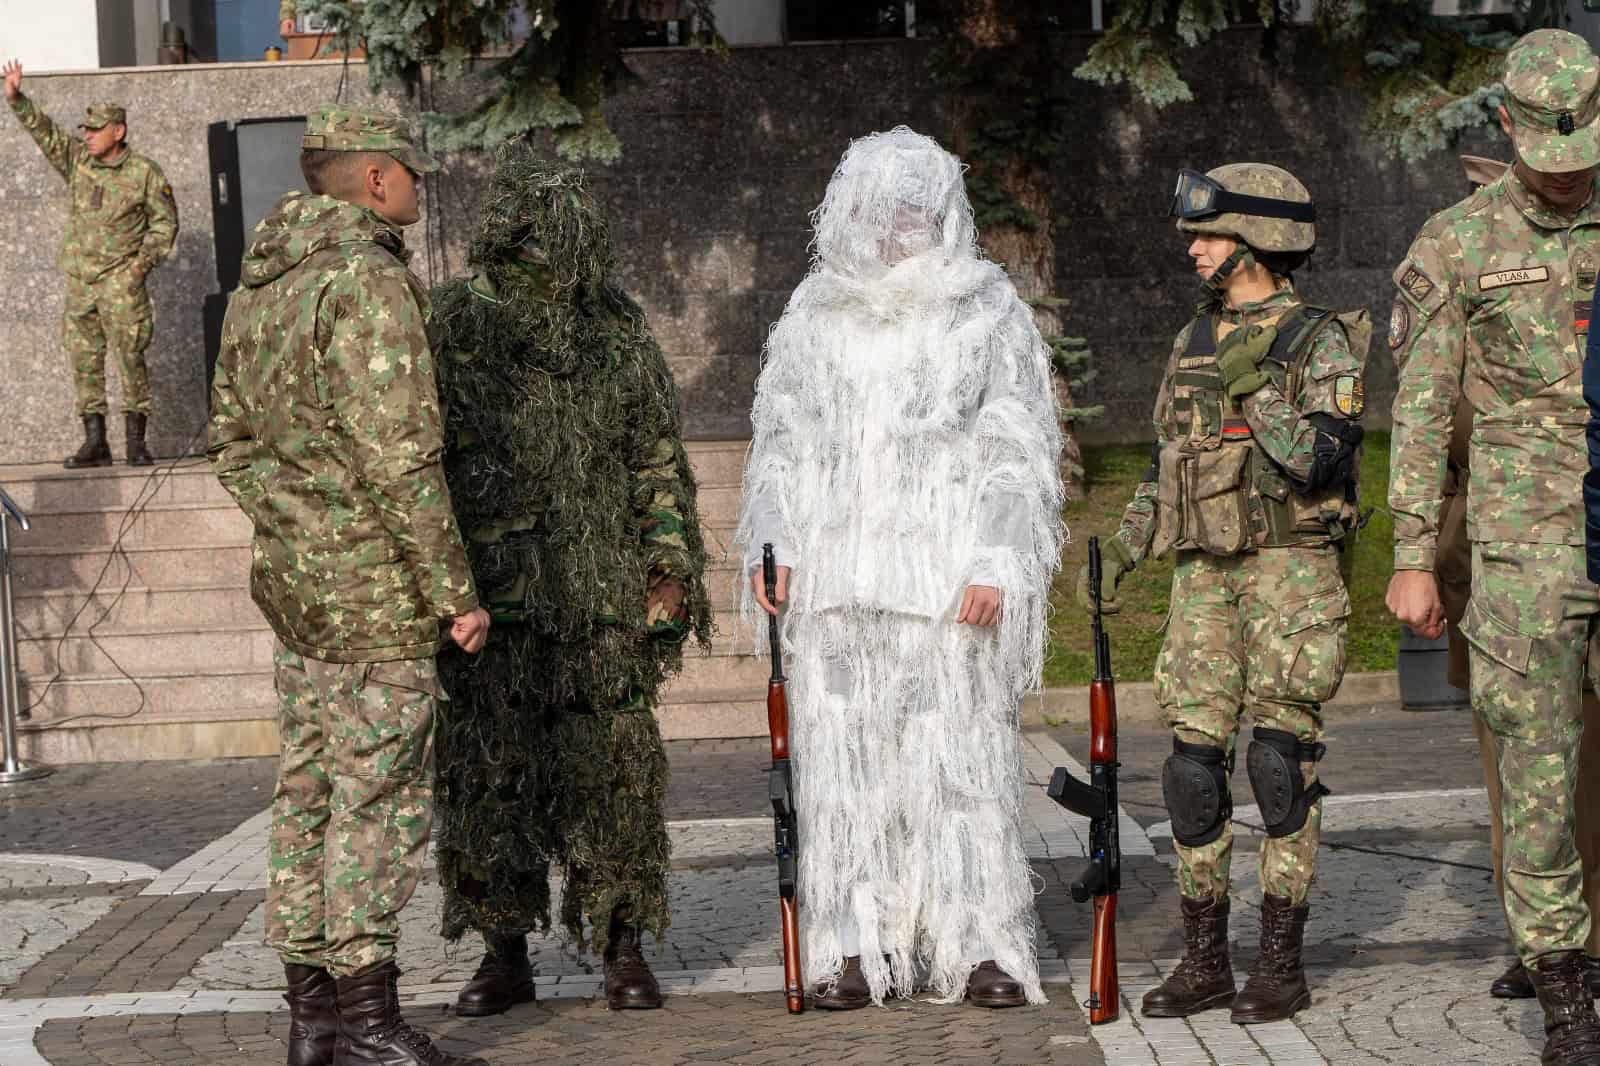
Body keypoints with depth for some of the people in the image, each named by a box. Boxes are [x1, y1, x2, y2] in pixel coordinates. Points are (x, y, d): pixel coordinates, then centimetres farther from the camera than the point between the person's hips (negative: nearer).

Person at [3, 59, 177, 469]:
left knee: (130, 357, -7)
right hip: (80, 280, 5)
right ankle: (95, 442, 11)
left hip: (121, 281, -5)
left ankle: (137, 442, -2)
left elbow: (165, 221, 1)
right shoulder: (77, 160, 8)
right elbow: (43, 131, 7)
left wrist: (145, 259, -9)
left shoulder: (145, 174, -4)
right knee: (84, 361, 5)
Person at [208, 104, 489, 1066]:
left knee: (310, 791, 11)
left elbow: (233, 442, 18)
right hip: (377, 590, -9)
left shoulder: (257, 287, 13)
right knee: (382, 797, -5)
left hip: (293, 581, 9)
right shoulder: (369, 281, -15)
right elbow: (398, 454, -20)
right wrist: (454, 588, -16)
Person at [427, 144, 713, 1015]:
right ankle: (505, 951, 14)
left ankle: (623, 947, 12)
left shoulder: (615, 325, 7)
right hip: (490, 590, -1)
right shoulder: (452, 323, 1)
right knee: (487, 767, 3)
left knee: (610, 765, 2)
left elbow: (658, 454, 12)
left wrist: (669, 565, 4)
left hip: (600, 591, 1)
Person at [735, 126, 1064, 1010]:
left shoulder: (987, 309, 4)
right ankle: (857, 946, 5)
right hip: (838, 565, 3)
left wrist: (995, 564, -8)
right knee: (844, 750, 0)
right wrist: (772, 547, 4)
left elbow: (1018, 445, 2)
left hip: (949, 566, -2)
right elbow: (780, 436, 16)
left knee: (962, 750, -6)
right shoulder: (815, 313, 13)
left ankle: (981, 944, -1)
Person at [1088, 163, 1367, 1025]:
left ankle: (1281, 963, 2)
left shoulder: (1323, 344, -5)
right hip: (1205, 575, 6)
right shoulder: (1193, 344, 14)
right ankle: (1204, 961, 9)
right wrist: (1118, 553, 10)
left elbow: (1320, 462, -17)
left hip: (1291, 571, -6)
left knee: (1280, 757, -6)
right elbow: (1166, 468, 18)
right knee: (1193, 759, 1)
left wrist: (1254, 392, -21)